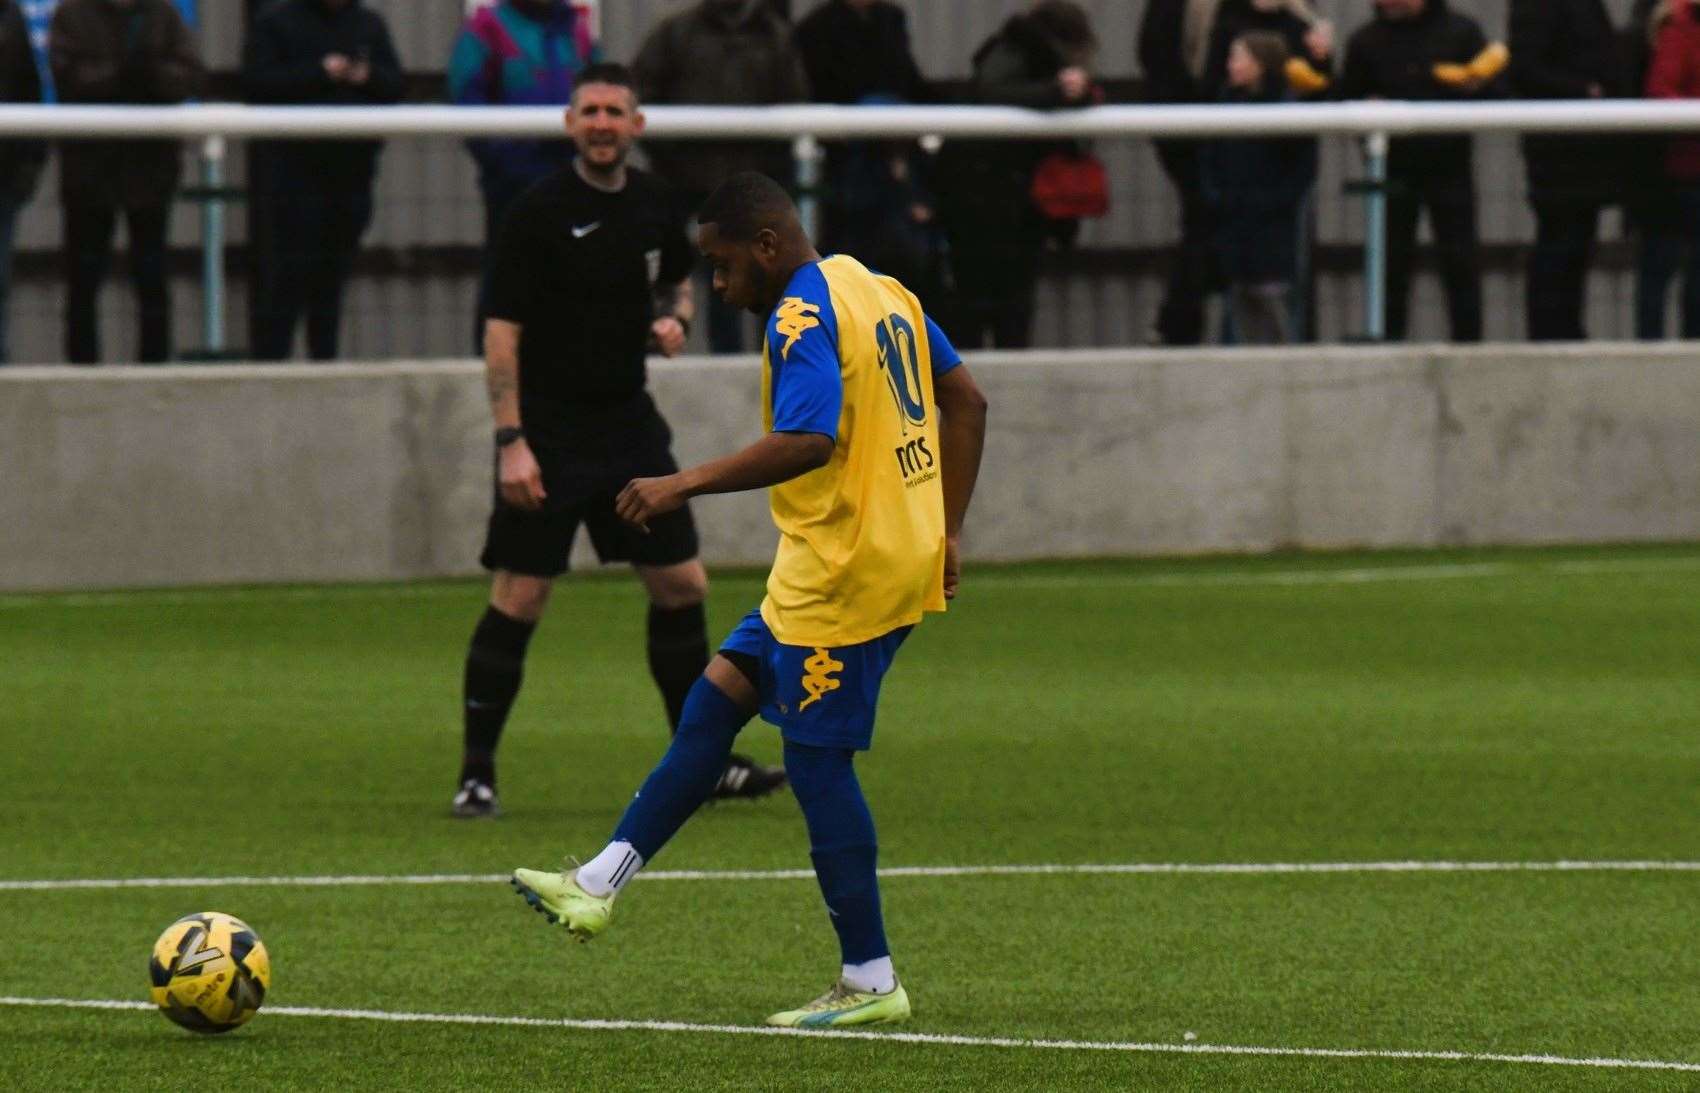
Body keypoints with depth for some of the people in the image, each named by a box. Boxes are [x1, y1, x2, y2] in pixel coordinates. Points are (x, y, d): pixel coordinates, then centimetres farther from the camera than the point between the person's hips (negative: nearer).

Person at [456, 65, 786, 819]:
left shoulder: (652, 204, 6)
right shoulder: (540, 213, -12)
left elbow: (680, 277, 26)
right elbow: (503, 329, -13)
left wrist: (675, 317, 1)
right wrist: (510, 440, -20)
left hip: (627, 421, 6)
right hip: (549, 430, -6)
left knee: (682, 586, 7)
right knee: (518, 600, -6)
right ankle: (476, 773, 1)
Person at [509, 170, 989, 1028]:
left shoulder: (802, 320, -16)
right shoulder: (878, 289, 13)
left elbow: (808, 442, -29)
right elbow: (965, 402, 18)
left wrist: (686, 485, -24)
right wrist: (946, 532, 21)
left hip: (846, 572, -10)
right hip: (899, 554, 10)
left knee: (818, 759, -3)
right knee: (717, 696, 13)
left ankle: (871, 983, 1)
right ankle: (600, 883, 15)